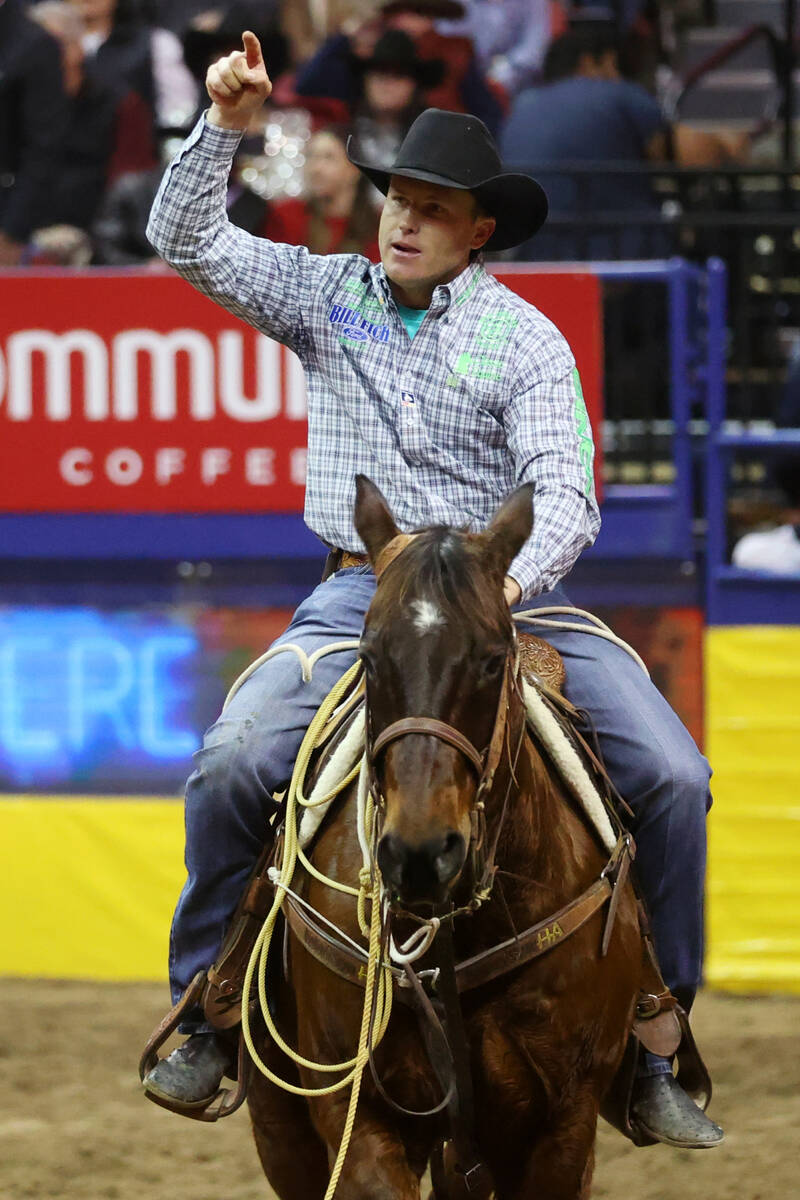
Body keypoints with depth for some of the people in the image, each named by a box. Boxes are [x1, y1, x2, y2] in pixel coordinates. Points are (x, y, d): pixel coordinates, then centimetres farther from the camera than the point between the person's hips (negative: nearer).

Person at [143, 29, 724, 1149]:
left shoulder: (525, 339, 1)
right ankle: (206, 1016, -5)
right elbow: (187, 241, 6)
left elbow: (565, 496, -8)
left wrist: (508, 582, -28)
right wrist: (223, 123, -9)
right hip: (358, 597, 1)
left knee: (670, 776, -17)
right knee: (231, 763, -23)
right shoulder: (328, 295, 9)